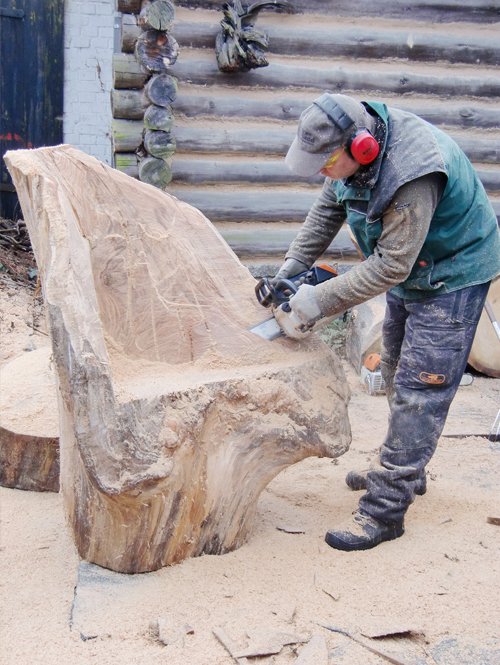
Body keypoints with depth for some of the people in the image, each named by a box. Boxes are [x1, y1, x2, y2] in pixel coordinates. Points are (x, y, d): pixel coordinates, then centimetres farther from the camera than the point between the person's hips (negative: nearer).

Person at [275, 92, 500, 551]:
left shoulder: (411, 175, -37)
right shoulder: (357, 147, -11)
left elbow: (390, 265, -32)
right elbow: (329, 207, 5)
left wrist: (322, 301, -26)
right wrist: (297, 260, -2)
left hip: (452, 276, -9)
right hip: (409, 269, 9)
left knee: (418, 389, -9)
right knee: (396, 372, 18)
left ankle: (384, 510, -3)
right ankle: (405, 473, 36)